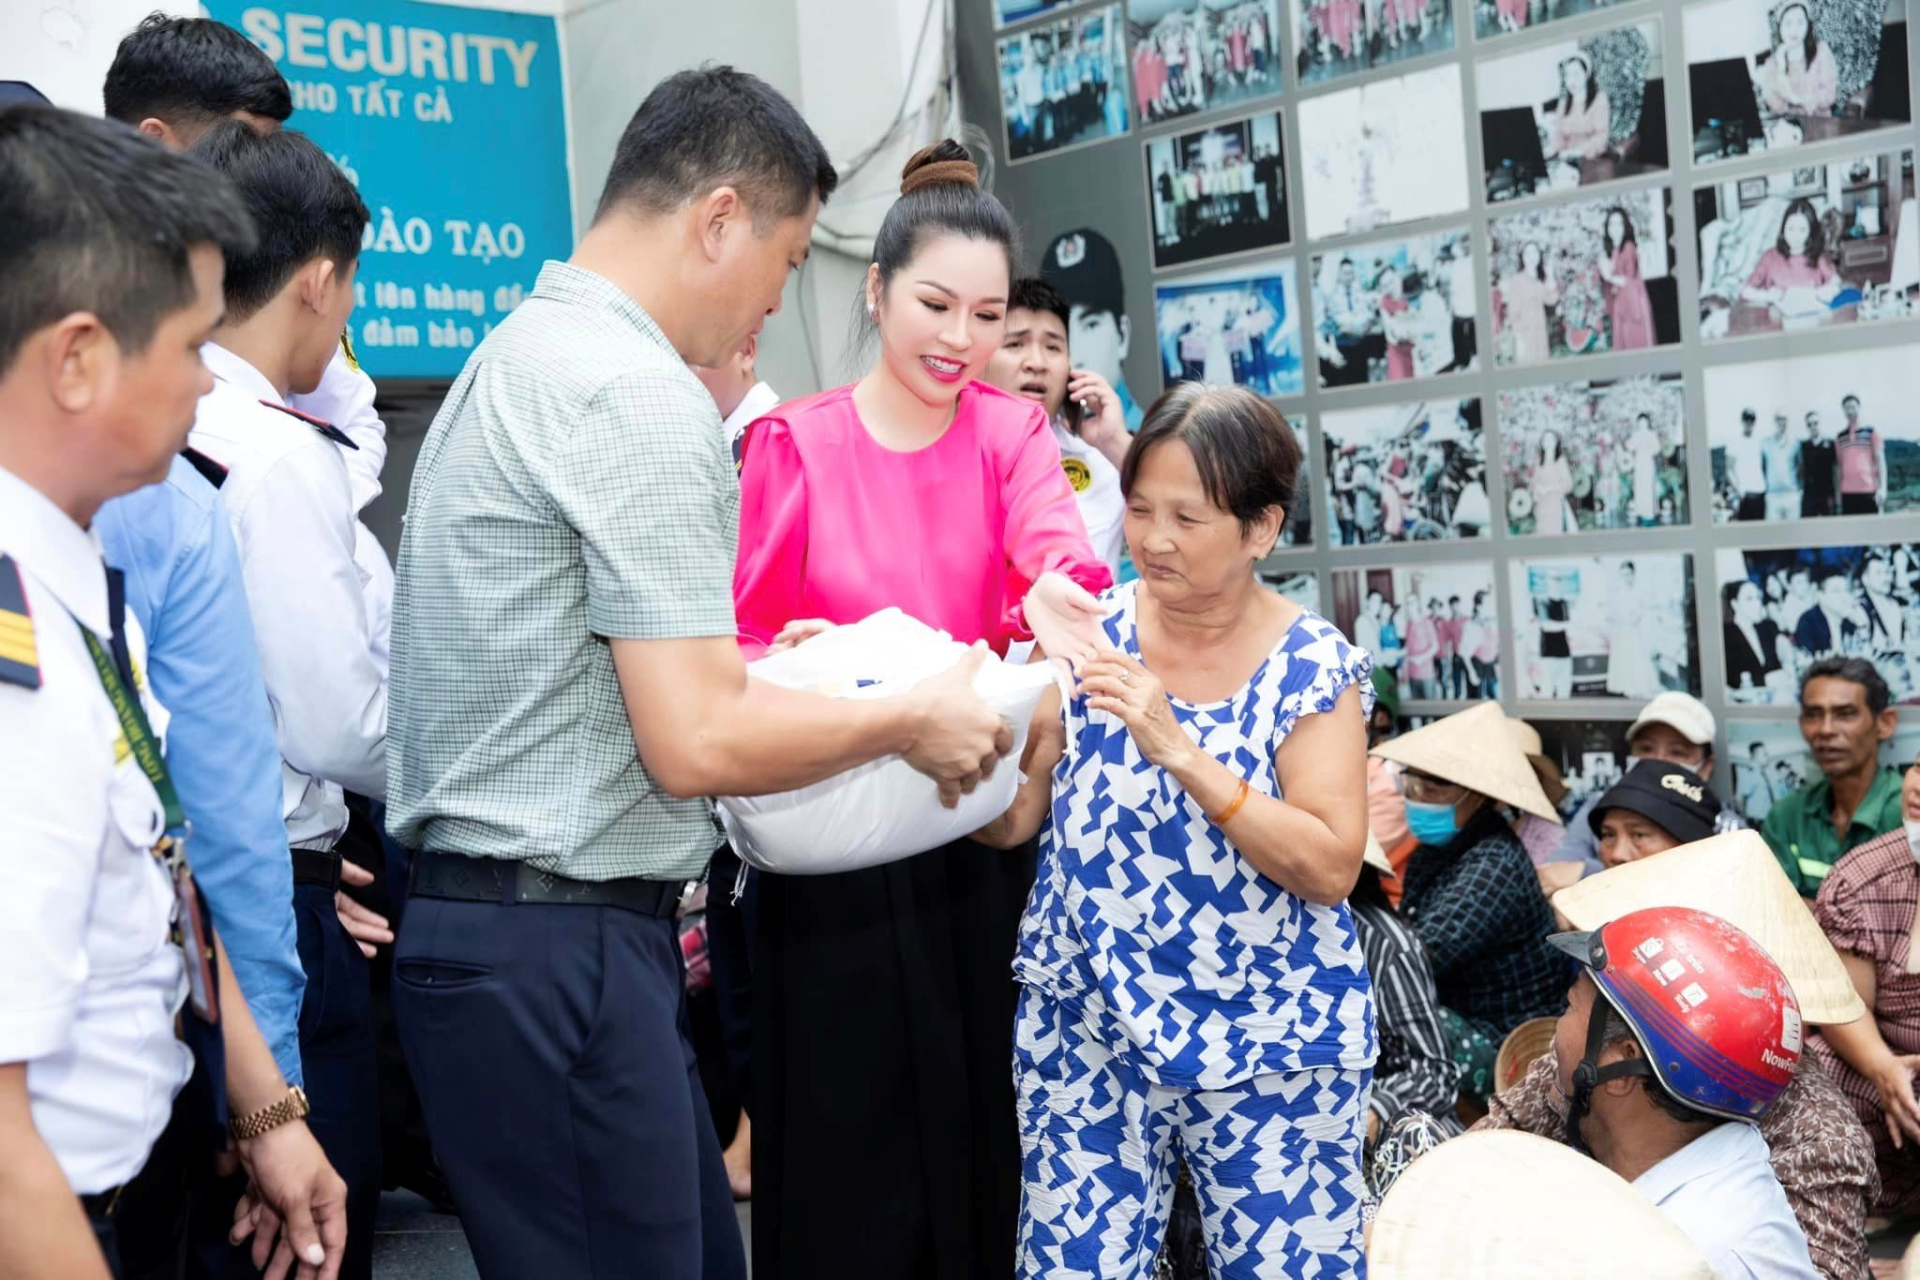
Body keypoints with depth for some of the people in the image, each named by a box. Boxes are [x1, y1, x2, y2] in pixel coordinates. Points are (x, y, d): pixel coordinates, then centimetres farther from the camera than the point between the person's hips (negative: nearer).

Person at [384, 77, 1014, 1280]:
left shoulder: (516, 356, 14)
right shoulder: (641, 393, -17)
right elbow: (695, 743, -21)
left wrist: (730, 658, 23)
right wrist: (909, 720, -7)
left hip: (481, 916, 10)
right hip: (565, 948, -10)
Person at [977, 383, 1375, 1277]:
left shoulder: (1313, 666, -8)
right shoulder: (1087, 633, -1)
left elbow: (1331, 868, -16)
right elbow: (1012, 820, 1)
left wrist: (1179, 750, -23)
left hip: (1269, 1044, -2)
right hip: (1085, 1028, 2)